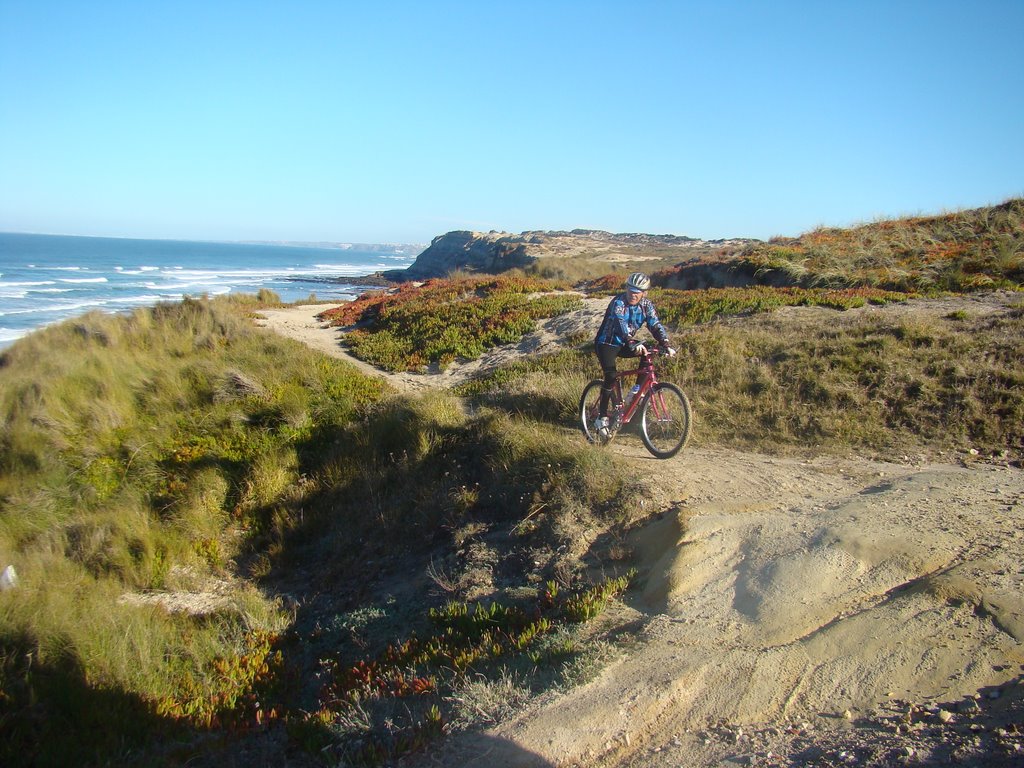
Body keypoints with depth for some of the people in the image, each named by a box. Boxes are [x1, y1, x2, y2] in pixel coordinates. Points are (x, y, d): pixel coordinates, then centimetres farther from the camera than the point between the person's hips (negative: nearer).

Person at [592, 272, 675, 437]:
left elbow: (656, 325, -14)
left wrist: (666, 345, -31)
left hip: (625, 344, 6)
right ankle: (602, 418, -15)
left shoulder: (646, 305, -6)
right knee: (611, 376, -25)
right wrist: (633, 343, -56)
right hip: (607, 344, -6)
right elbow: (621, 324, -39)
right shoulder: (618, 302, -23)